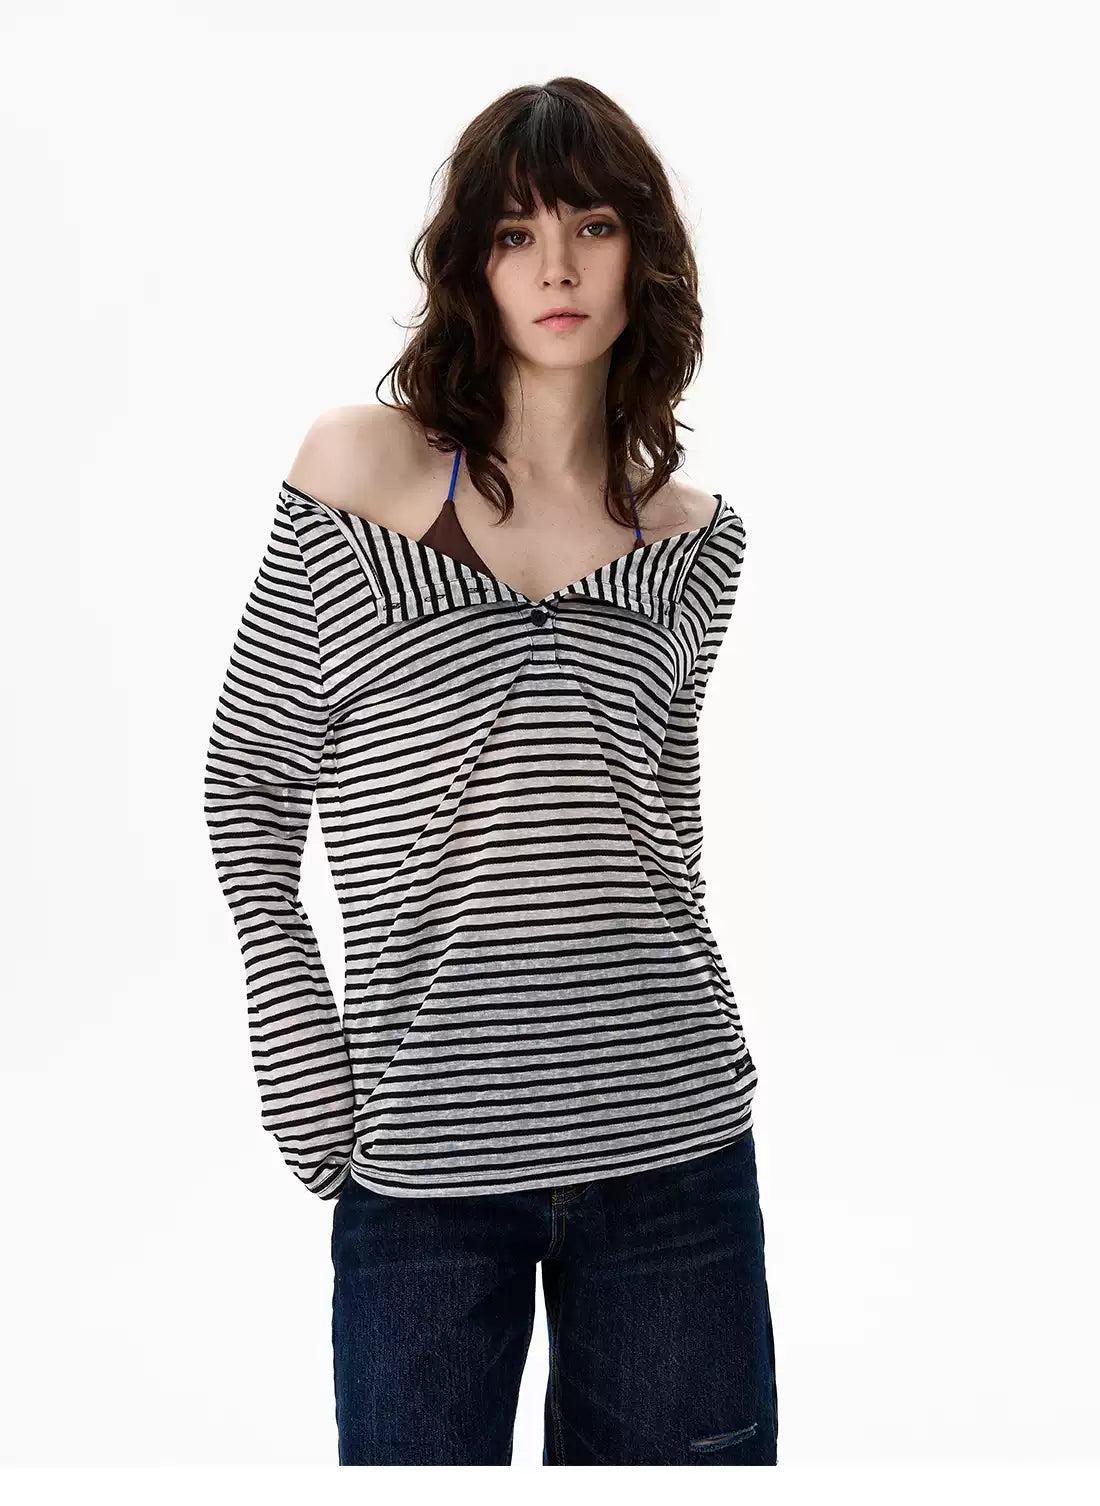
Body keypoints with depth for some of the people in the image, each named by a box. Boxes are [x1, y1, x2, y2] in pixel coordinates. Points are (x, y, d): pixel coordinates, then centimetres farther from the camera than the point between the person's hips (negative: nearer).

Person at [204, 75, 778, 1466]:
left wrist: (707, 1058, 10)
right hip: (422, 1159, -2)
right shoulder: (361, 466, -2)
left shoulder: (697, 539, 7)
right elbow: (248, 783, 2)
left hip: (671, 1147, 3)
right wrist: (302, 1055, -5)